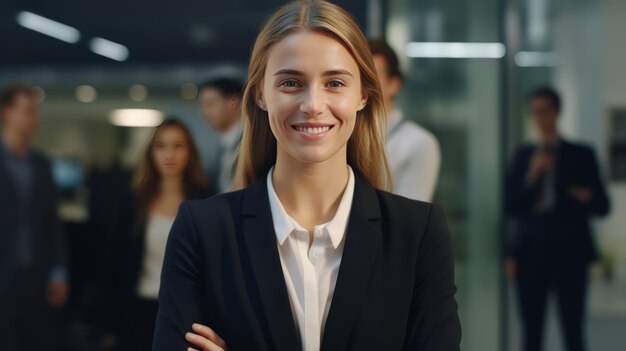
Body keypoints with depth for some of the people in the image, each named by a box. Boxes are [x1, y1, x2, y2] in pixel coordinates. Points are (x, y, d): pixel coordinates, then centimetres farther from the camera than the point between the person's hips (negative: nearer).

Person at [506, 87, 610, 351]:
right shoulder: (524, 155, 12)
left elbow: (602, 206, 6)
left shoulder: (581, 155, 7)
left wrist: (586, 197, -15)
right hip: (531, 252, 2)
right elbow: (511, 207, 6)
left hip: (569, 255, -2)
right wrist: (531, 175, -8)